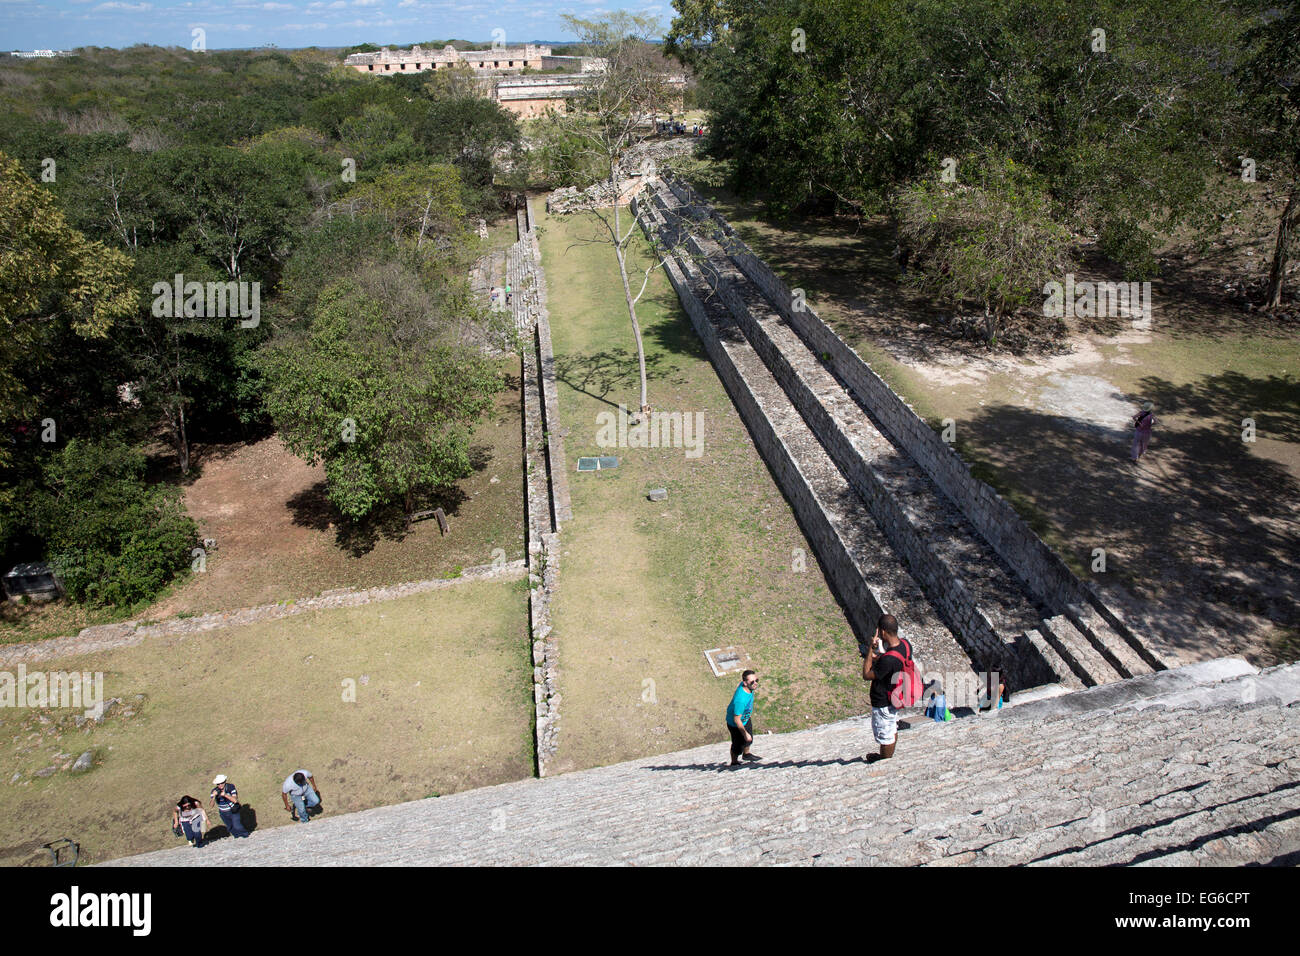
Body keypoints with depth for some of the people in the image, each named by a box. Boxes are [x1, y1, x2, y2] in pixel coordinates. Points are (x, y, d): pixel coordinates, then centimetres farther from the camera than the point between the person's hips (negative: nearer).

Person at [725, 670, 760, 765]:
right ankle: (734, 763, 44)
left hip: (746, 718, 8)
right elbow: (737, 720, -33)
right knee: (738, 745, 16)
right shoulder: (740, 699, -45)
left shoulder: (749, 686, -21)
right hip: (736, 724, -8)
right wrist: (745, 733, -21)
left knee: (749, 739, 30)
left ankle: (746, 754, 59)